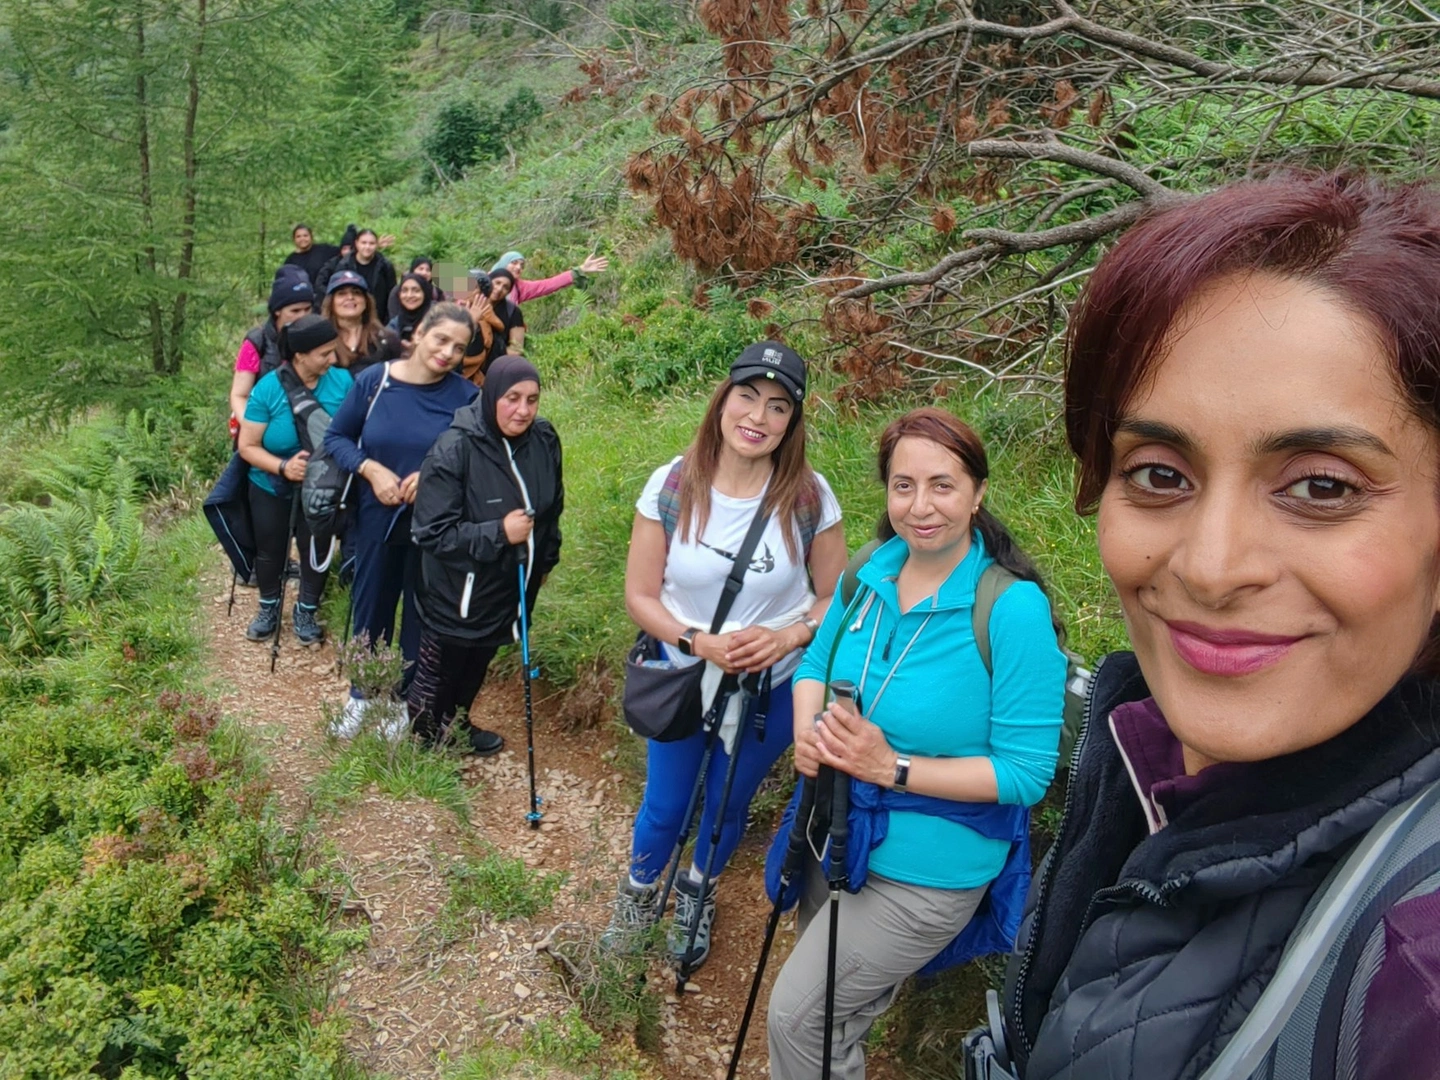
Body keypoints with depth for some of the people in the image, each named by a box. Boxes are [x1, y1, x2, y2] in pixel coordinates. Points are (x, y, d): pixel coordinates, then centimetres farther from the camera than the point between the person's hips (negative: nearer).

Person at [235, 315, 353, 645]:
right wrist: (283, 467, -32)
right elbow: (248, 446, -17)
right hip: (271, 487, 0)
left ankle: (306, 611, 36)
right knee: (270, 550, 19)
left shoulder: (342, 381, -19)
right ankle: (269, 607, 43)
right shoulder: (268, 388, -21)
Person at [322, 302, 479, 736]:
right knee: (369, 607, 16)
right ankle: (361, 694, 38)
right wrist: (371, 469, -17)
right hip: (376, 518, 2)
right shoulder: (373, 380, -7)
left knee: (422, 615, 13)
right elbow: (336, 437, 1)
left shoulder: (466, 396, -11)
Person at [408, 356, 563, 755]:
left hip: (510, 586, 6)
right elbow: (431, 532, -22)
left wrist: (546, 560, 17)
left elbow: (552, 507, 10)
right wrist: (498, 533, -28)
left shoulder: (544, 440, -8)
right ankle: (424, 740, 37)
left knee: (476, 667, 26)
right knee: (438, 675, 13)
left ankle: (455, 725, 50)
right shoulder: (454, 449, -24)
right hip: (457, 591, -5)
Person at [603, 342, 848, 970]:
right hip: (684, 679, 0)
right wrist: (698, 641, -26)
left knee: (728, 805, 23)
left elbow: (836, 596, -8)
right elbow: (640, 595, -11)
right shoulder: (672, 486, -17)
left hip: (774, 688, 1)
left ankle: (698, 894, 55)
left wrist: (786, 638, -26)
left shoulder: (809, 497, -17)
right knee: (664, 806, 16)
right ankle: (639, 893, 50)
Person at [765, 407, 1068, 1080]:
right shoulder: (873, 571, -7)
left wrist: (892, 767, -28)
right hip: (838, 834, 6)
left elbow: (1027, 770, -22)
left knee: (798, 1017, 5)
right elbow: (817, 660, 8)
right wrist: (809, 732, -13)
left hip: (924, 870, -6)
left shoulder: (1013, 610, -25)